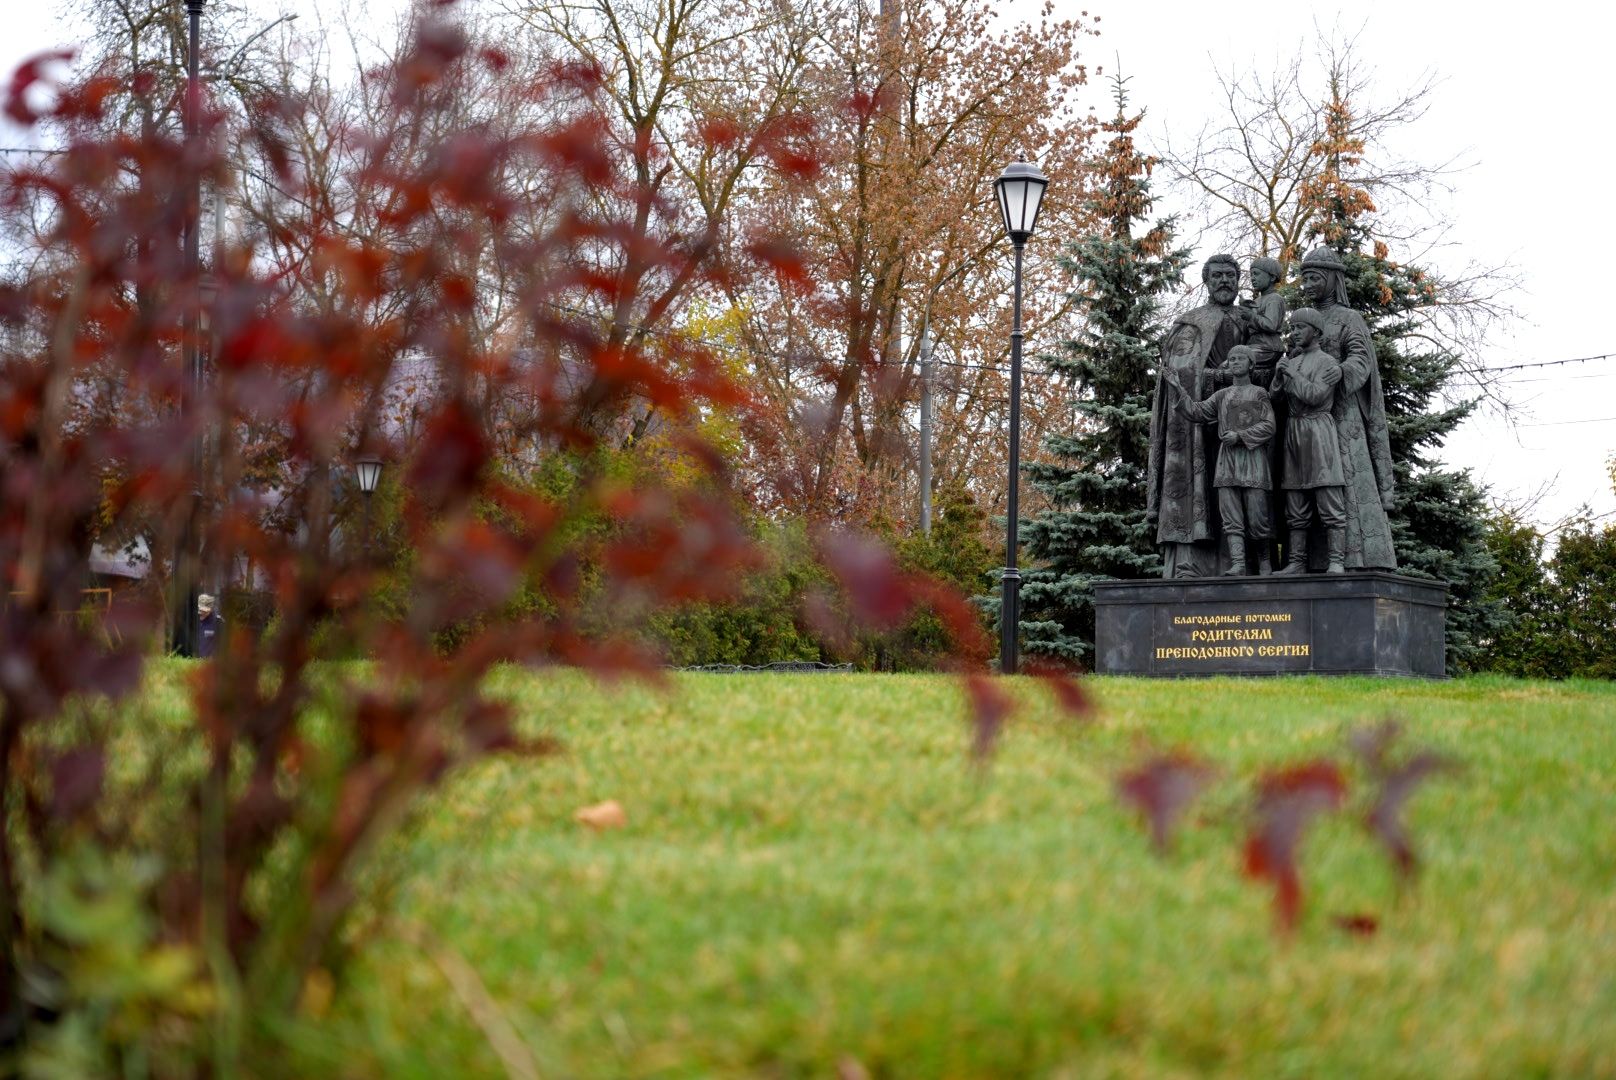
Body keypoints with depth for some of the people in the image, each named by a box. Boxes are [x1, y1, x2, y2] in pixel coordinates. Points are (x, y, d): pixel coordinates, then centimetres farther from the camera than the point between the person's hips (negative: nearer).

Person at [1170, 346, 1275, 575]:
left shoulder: (1260, 393, 11)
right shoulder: (1221, 395, 20)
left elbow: (1268, 427, 0)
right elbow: (1196, 412, 11)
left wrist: (1240, 436, -11)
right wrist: (1177, 390, 2)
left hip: (1253, 455, -3)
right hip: (1227, 456, 3)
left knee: (1256, 519, -6)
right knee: (1231, 518, -10)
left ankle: (1264, 559, 12)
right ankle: (1237, 563, -17)